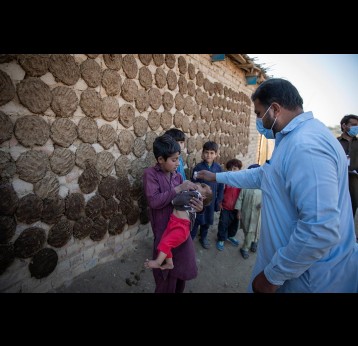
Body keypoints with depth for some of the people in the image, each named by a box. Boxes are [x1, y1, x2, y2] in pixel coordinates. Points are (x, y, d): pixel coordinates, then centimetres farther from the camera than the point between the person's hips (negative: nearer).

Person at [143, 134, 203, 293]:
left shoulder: (177, 176, 3)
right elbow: (154, 201, -24)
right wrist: (179, 188, -24)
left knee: (181, 270, 24)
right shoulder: (150, 174, -13)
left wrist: (196, 206, -15)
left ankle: (179, 290, 50)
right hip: (165, 233, -5)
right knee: (167, 276, 13)